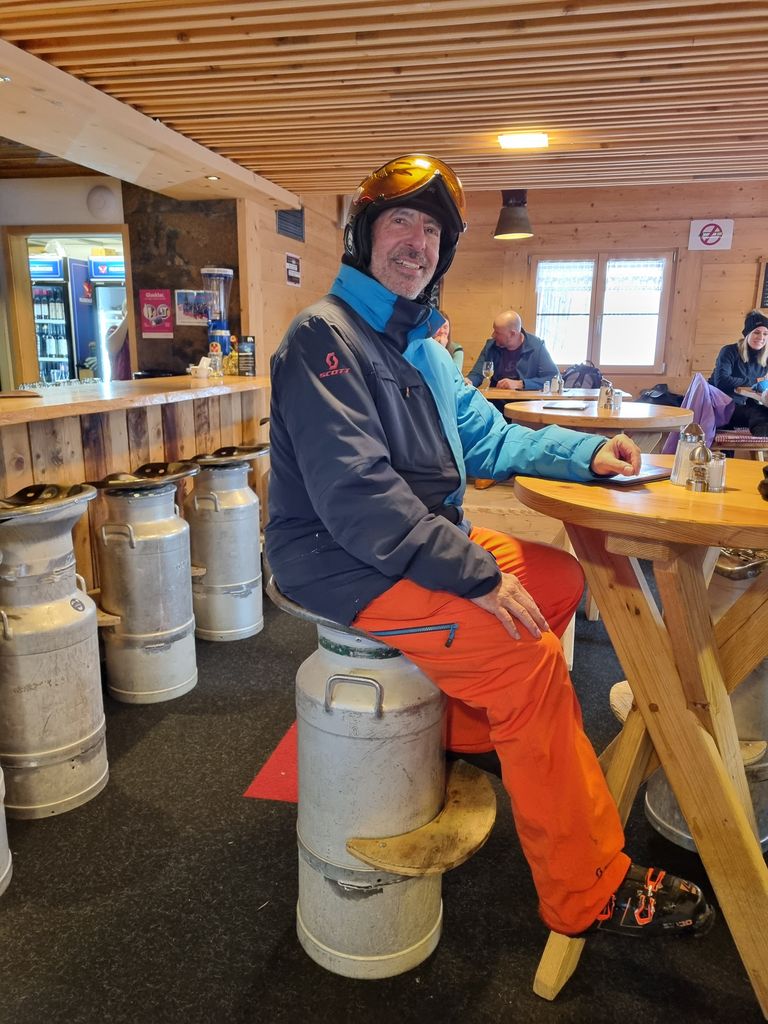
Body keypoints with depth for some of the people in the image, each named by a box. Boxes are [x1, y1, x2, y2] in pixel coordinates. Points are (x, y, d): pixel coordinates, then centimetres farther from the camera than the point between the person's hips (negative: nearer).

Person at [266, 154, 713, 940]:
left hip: (421, 540, 10)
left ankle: (463, 732, 19)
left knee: (559, 578, 10)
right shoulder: (325, 337, -15)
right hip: (344, 562, -9)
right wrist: (472, 571, -25)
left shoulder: (420, 345, 15)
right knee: (528, 658, -21)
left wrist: (584, 452, 4)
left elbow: (485, 437, 17)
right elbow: (354, 495, -25)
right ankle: (588, 893, -5)